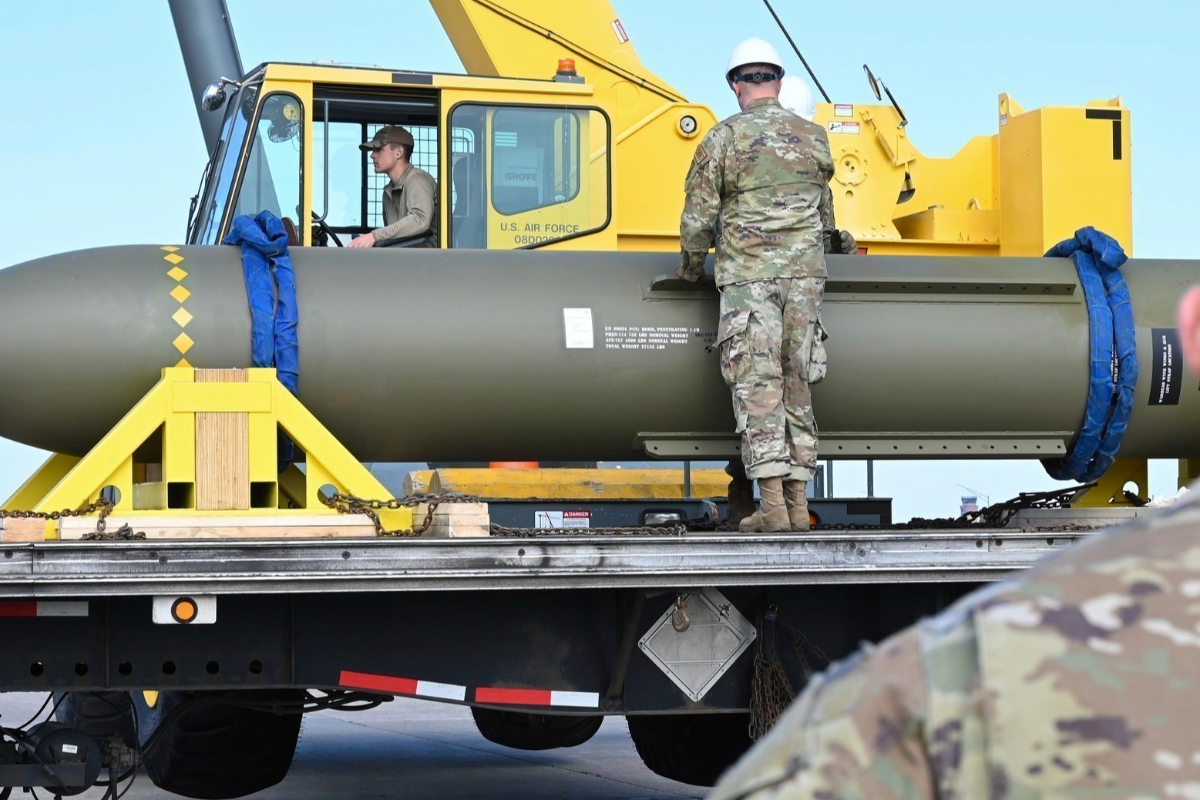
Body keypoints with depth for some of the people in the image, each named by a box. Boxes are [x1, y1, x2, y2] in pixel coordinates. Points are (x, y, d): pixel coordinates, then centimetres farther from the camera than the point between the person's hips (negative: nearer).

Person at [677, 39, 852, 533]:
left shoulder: (723, 139, -3)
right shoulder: (814, 138, 10)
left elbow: (698, 217, -2)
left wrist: (691, 266, 16)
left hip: (747, 274, -4)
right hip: (804, 272, 4)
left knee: (757, 386, -4)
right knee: (796, 386, 8)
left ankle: (773, 508, -11)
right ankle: (798, 505, 7)